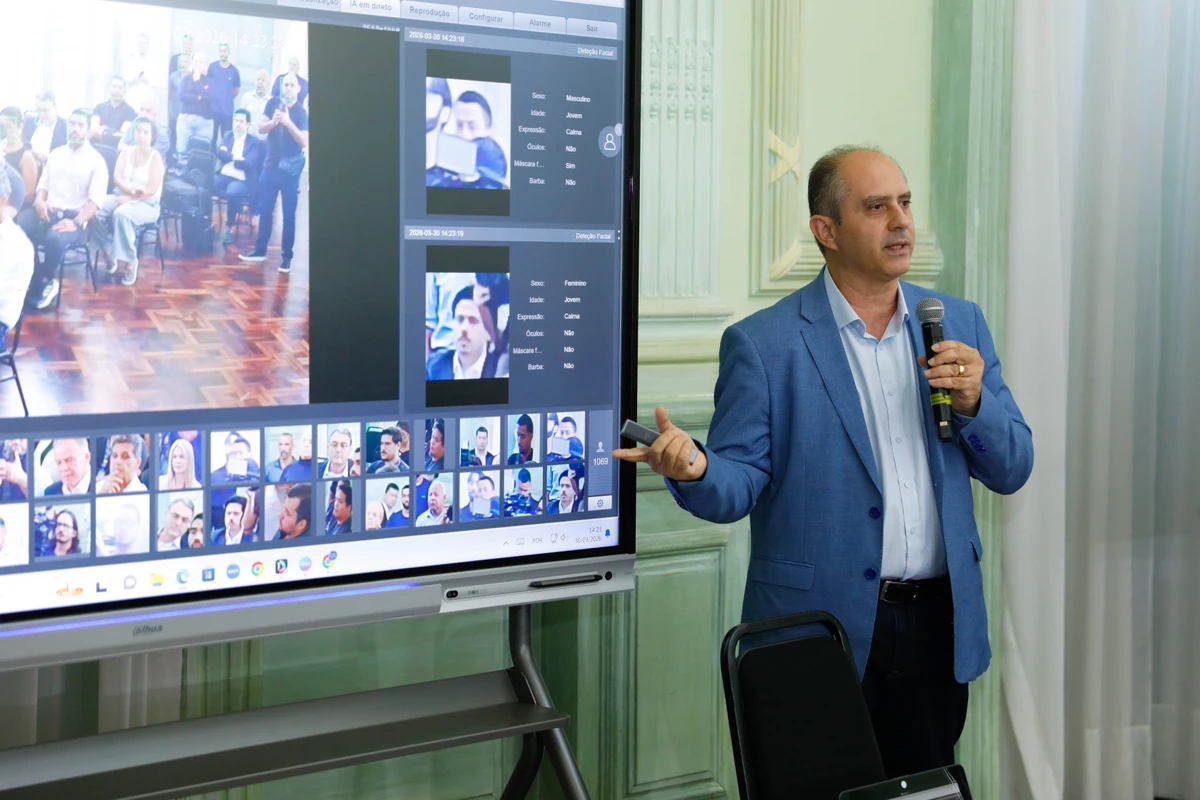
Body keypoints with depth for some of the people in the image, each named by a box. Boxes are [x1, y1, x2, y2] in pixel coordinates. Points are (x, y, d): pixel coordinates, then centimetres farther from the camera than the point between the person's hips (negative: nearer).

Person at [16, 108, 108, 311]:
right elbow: (43, 184, 21)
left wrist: (76, 222, -24)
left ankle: (38, 288, -13)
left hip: (74, 216, -4)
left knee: (54, 238, -39)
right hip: (48, 211, 4)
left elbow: (96, 199, -8)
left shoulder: (96, 161, 2)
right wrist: (40, 200, -5)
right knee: (18, 225, -31)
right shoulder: (56, 154, 18)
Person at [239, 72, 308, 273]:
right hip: (271, 165, 4)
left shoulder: (301, 112, -7)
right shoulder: (273, 103, 4)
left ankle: (287, 257, 4)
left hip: (291, 170, -4)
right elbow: (261, 128, -1)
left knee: (289, 215, -1)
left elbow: (304, 141, -15)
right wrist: (273, 122, -21)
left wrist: (288, 122, -26)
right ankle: (260, 250, 20)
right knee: (264, 210, 9)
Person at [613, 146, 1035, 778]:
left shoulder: (960, 323, 7)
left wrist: (973, 401, -12)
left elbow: (1010, 472, 8)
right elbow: (739, 484, -7)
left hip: (939, 630, 4)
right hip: (824, 631, -4)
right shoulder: (762, 344, -6)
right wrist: (693, 469, -30)